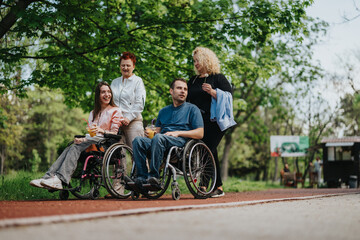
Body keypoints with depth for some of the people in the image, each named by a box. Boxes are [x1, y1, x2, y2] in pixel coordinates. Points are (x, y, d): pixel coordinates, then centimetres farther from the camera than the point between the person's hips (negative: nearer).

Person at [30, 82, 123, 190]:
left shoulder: (115, 111, 9)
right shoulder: (93, 113, 28)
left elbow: (114, 133, -2)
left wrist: (101, 130, -22)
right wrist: (83, 139, -2)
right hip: (92, 140, 6)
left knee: (76, 147, -29)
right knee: (70, 148, -24)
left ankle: (59, 179, -45)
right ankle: (48, 177, -39)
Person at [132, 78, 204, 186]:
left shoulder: (192, 109, 15)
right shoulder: (163, 111, 30)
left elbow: (200, 134, 3)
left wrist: (178, 133, -8)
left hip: (181, 141, -5)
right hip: (160, 142, 5)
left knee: (158, 138, -36)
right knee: (138, 140, -25)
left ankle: (153, 175, -37)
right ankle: (142, 177, -30)